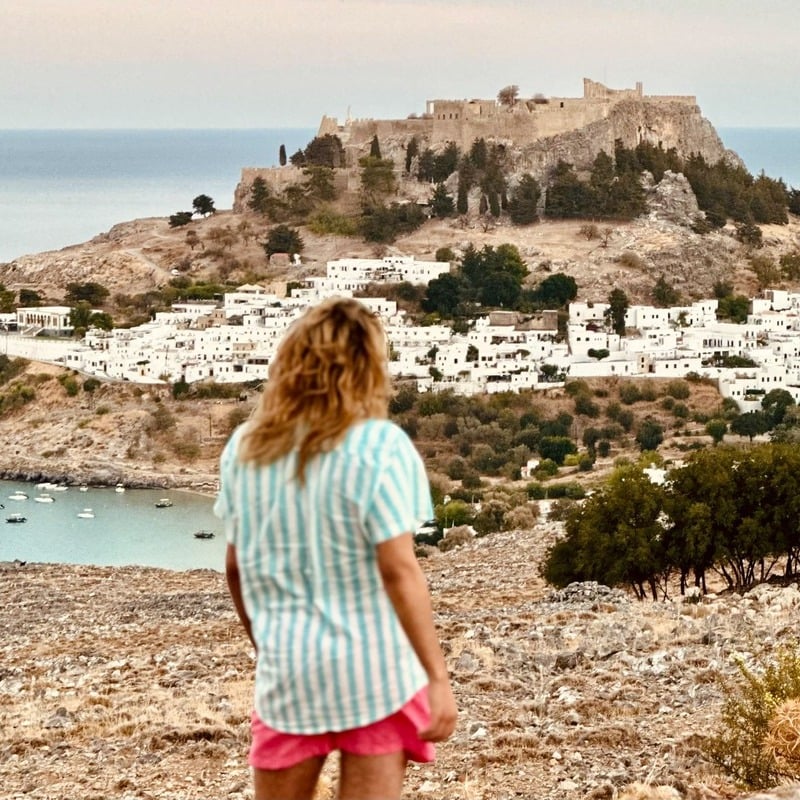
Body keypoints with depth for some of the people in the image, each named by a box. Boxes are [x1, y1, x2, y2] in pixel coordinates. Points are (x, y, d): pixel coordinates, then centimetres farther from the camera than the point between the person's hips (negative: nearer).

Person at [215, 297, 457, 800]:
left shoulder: (245, 448, 4)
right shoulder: (378, 446, -12)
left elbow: (236, 567, 10)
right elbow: (399, 571, -17)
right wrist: (438, 677, -15)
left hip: (287, 670, 4)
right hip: (373, 668, -4)